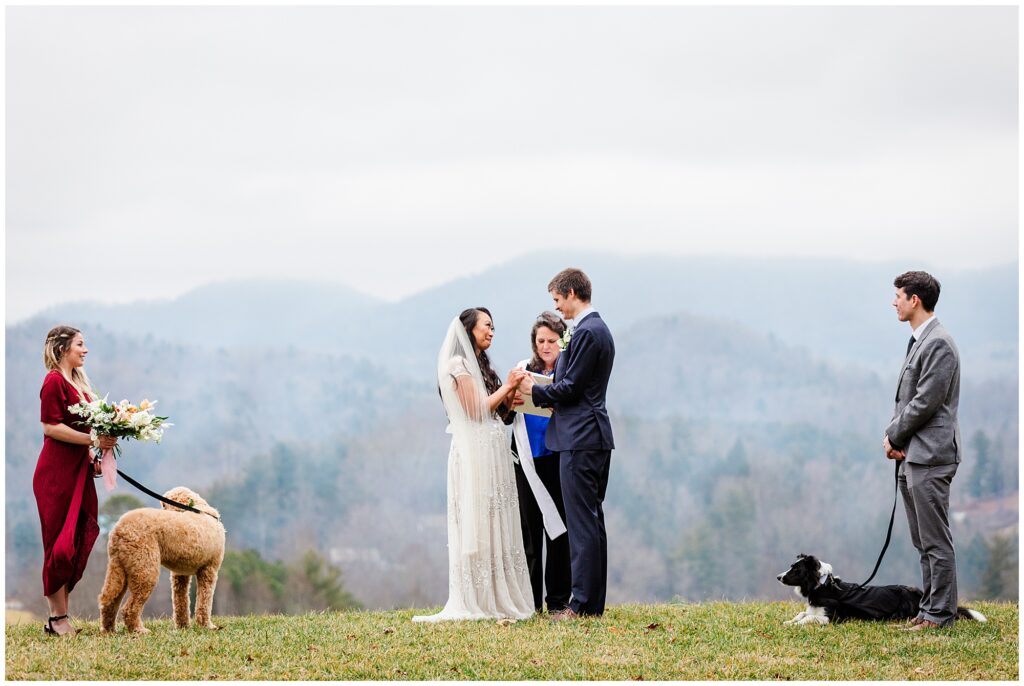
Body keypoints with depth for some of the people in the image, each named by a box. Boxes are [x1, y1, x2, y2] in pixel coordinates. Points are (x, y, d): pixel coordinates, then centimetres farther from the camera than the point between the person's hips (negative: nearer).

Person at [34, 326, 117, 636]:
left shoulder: (77, 381, 16)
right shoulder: (54, 381, -11)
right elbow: (51, 426, -17)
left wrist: (92, 457, 9)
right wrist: (93, 440, -21)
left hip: (78, 470, 9)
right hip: (57, 471, -9)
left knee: (79, 541, 8)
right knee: (61, 543, -5)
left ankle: (59, 616, 13)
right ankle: (58, 619, 1)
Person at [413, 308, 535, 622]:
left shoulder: (481, 365, 20)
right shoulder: (459, 364, -6)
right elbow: (475, 410, -14)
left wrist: (512, 390, 0)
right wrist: (507, 386, -8)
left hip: (494, 453, 9)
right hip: (475, 452, -9)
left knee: (496, 523, 6)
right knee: (477, 524, -8)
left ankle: (498, 596, 6)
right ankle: (475, 601, -7)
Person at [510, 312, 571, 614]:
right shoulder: (523, 369, 10)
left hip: (557, 457, -3)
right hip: (527, 458, 3)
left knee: (558, 527, -1)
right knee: (529, 527, 5)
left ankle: (558, 600, 4)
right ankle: (529, 601, 10)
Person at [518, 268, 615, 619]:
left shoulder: (586, 332, -15)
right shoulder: (598, 328, 17)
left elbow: (571, 387, -17)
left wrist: (535, 391, -2)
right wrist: (543, 392, 11)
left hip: (580, 438, -11)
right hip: (594, 436, 11)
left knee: (582, 522, -9)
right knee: (592, 519, 12)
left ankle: (582, 602, -9)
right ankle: (594, 601, 16)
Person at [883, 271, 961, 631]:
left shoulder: (938, 344, -15)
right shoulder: (918, 341, 16)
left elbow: (925, 402, -19)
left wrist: (894, 436, -8)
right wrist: (894, 435, 4)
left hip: (930, 457, -10)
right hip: (912, 456, 10)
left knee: (936, 541, -5)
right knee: (923, 541, 14)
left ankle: (940, 614, -2)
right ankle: (930, 608, 21)